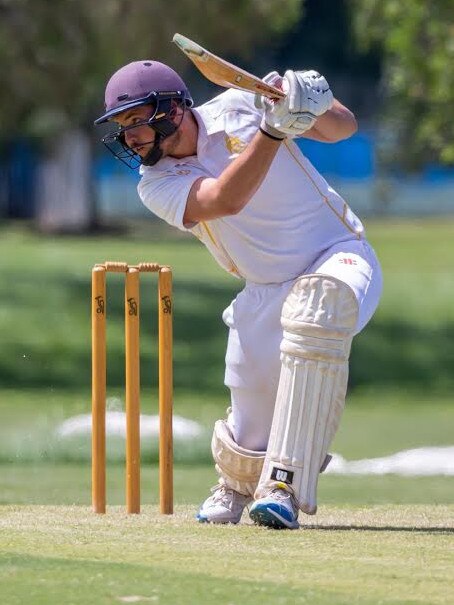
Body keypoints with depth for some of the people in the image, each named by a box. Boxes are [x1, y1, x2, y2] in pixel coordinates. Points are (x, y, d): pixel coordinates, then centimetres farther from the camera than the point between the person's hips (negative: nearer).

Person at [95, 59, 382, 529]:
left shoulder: (237, 110, -8)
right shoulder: (157, 185, -7)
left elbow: (342, 127, -8)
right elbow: (224, 200, -26)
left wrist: (312, 107, -30)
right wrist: (274, 129, -36)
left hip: (339, 257, -3)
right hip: (266, 292, 3)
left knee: (317, 303, -38)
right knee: (250, 433, -8)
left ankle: (284, 487, -36)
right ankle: (235, 484, 33)